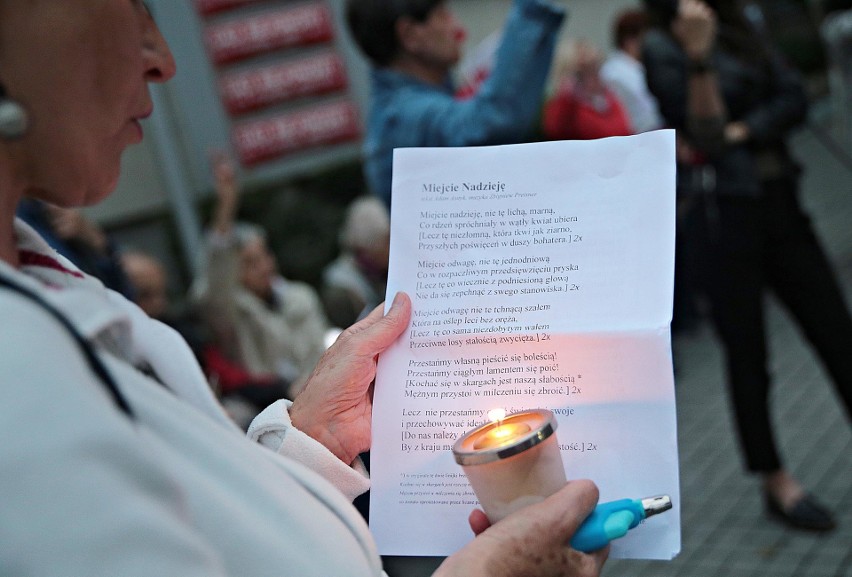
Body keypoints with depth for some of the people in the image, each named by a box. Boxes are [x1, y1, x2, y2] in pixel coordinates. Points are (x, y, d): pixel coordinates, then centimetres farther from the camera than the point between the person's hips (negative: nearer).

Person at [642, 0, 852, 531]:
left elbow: (795, 99, 3)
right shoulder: (662, 48, -5)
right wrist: (698, 57, -28)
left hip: (780, 199, 6)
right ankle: (777, 484, 15)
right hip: (726, 213, -6)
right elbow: (705, 136, -17)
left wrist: (741, 131, -11)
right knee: (748, 355, 2)